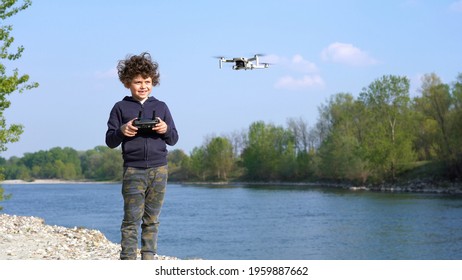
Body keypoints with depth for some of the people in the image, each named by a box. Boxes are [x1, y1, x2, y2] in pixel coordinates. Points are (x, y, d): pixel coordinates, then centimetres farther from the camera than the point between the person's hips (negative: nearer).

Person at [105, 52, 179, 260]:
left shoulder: (161, 107, 11)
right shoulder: (120, 108, 5)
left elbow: (174, 139, 12)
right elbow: (110, 141, 5)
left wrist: (166, 130, -10)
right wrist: (121, 131, -15)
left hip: (159, 169, 2)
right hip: (133, 170, -2)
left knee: (152, 219, 7)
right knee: (131, 219, -4)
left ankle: (149, 257, 13)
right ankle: (128, 259, 0)